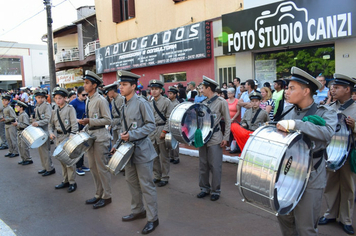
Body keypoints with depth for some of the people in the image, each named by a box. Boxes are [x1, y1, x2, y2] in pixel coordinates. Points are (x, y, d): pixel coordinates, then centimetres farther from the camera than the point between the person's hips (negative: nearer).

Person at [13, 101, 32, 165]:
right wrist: (15, 124, 6)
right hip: (19, 132, 10)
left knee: (24, 147, -6)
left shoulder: (24, 115, -16)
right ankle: (24, 159, 21)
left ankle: (28, 160, 3)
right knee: (20, 146, 13)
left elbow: (26, 125, -24)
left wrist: (17, 124, -20)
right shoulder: (20, 114, 14)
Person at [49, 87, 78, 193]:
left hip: (68, 136, -6)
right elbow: (51, 124, 17)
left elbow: (74, 124, -11)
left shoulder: (70, 108, -6)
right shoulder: (55, 111, 11)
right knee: (62, 160, 12)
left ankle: (72, 182, 4)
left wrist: (71, 136, -20)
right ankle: (65, 181, 24)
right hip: (58, 137, 6)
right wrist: (51, 132, -2)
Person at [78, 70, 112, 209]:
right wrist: (85, 124, 10)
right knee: (93, 167, 14)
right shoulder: (88, 100, 14)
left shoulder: (101, 100, -12)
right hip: (91, 136, 9)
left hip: (100, 137, -9)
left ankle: (107, 196, 11)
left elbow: (108, 120, -16)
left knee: (102, 168, -2)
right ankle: (98, 194, 26)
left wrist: (90, 121, -20)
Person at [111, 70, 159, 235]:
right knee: (131, 181, 17)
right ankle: (138, 211, 35)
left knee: (146, 185, -1)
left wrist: (132, 135, -24)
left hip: (141, 150, -8)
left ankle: (152, 219, 13)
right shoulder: (124, 105, 10)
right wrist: (117, 145, 12)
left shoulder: (141, 103, -13)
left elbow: (151, 125, -17)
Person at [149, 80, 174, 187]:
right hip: (152, 131, 6)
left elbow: (170, 118, -11)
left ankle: (165, 178, 15)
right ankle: (157, 176, 27)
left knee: (164, 156, 2)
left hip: (161, 129, -6)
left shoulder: (166, 101, -6)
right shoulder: (150, 103, 12)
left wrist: (164, 131, -16)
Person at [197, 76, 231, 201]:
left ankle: (216, 191, 15)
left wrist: (226, 138, -8)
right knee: (203, 165, 12)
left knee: (215, 166, 1)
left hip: (214, 139, -6)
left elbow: (228, 121, -4)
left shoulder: (221, 102, -6)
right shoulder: (203, 103, 11)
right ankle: (205, 188, 25)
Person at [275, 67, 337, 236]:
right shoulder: (288, 112, 7)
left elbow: (327, 133, -29)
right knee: (284, 218, 15)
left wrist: (293, 124, -32)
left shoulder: (324, 113, -7)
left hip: (310, 180, -4)